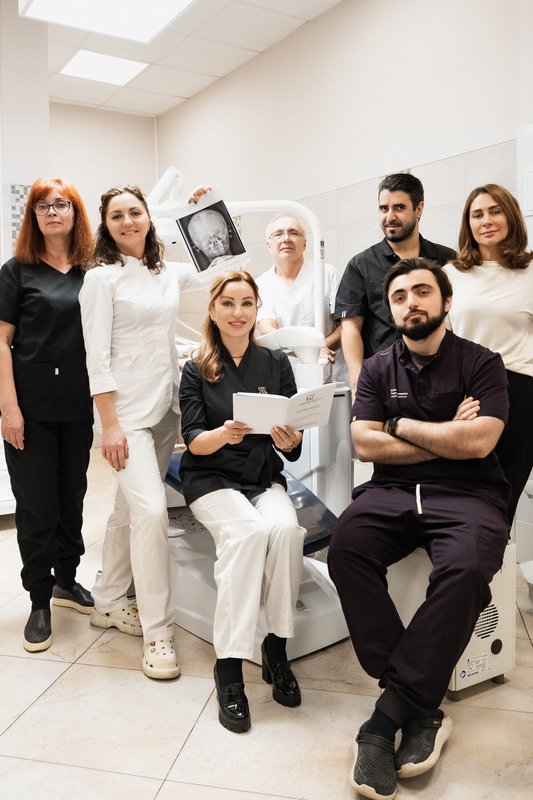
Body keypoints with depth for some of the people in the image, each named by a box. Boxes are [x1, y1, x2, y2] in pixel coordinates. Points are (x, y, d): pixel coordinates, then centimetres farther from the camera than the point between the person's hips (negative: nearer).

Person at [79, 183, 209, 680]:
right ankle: (157, 634, -4)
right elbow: (97, 356, -11)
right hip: (128, 409, -6)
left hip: (166, 405, 6)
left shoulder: (169, 272, 10)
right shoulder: (101, 277, -5)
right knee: (151, 510, -16)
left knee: (130, 508, 14)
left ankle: (108, 603, 31)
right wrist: (109, 425, -16)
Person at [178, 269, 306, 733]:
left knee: (285, 528, -30)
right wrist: (225, 434, -27)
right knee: (246, 531, -32)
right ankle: (229, 666, -24)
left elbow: (294, 444, 4)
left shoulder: (277, 364, 8)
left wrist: (290, 439, -21)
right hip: (212, 478, -1)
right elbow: (194, 441, -5)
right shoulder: (196, 370, 4)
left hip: (265, 478, 2)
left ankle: (277, 647, -13)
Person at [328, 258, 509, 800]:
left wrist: (402, 425, 0)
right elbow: (365, 445, 1)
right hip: (392, 491, 3)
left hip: (466, 494, -2)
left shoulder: (481, 363, 5)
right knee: (346, 546, -28)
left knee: (465, 567, -34)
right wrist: (445, 438, -2)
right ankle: (420, 708, -20)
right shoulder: (378, 368, 13)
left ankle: (391, 713, -20)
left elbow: (478, 442, -10)